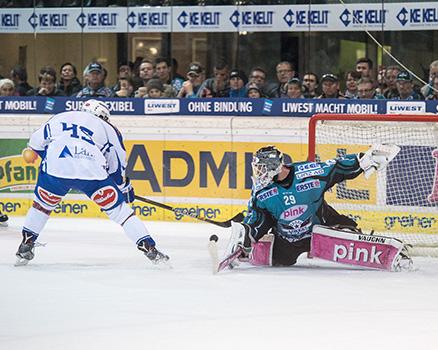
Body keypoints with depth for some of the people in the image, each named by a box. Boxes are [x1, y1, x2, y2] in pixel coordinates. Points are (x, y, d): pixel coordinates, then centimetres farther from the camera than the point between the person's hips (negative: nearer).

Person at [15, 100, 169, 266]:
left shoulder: (58, 118, 29)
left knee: (42, 203, 29)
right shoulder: (107, 128, 26)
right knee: (118, 208, 12)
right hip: (91, 170, -1)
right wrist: (125, 187, 41)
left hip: (54, 169, 1)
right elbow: (118, 165, 26)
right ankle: (149, 247, 5)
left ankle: (26, 246, 25)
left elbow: (35, 142, 29)